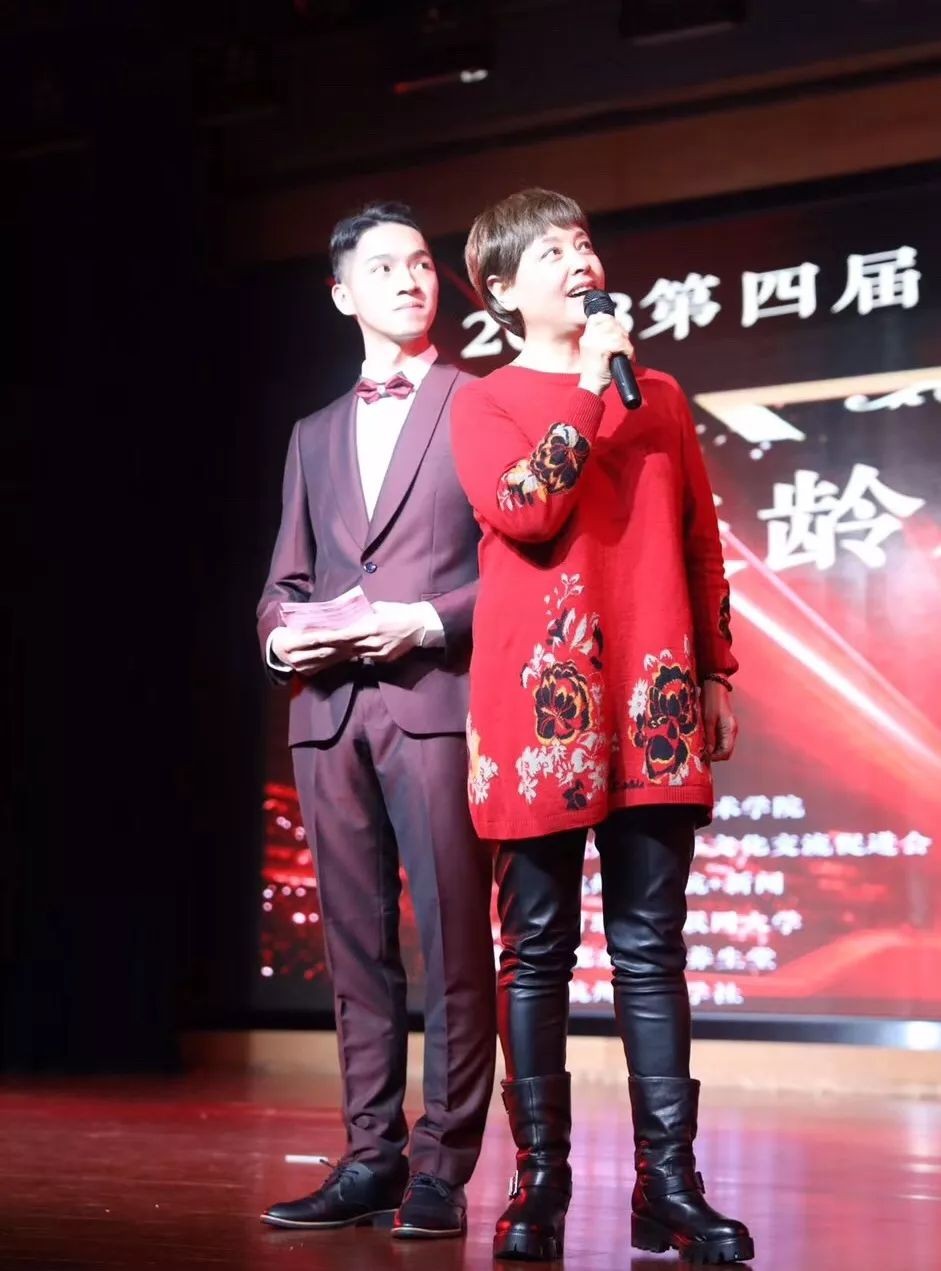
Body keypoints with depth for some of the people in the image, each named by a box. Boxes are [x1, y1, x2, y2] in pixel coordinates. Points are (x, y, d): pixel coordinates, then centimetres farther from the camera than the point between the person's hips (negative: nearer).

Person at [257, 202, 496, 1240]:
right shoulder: (314, 435, 23)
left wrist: (427, 620, -13)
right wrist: (283, 636, 1)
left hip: (436, 698, -5)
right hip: (328, 707, 5)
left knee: (453, 941, -5)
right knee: (356, 948, 6)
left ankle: (442, 1167, 0)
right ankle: (370, 1158, 12)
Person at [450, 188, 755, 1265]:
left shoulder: (660, 396, 18)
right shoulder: (485, 404, 8)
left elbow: (701, 545, 18)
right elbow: (520, 510, -13)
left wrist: (716, 672, 13)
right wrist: (591, 388, -8)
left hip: (652, 699, 3)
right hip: (538, 698, -2)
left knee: (650, 950, 2)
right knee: (537, 951, 1)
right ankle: (540, 1183, 6)